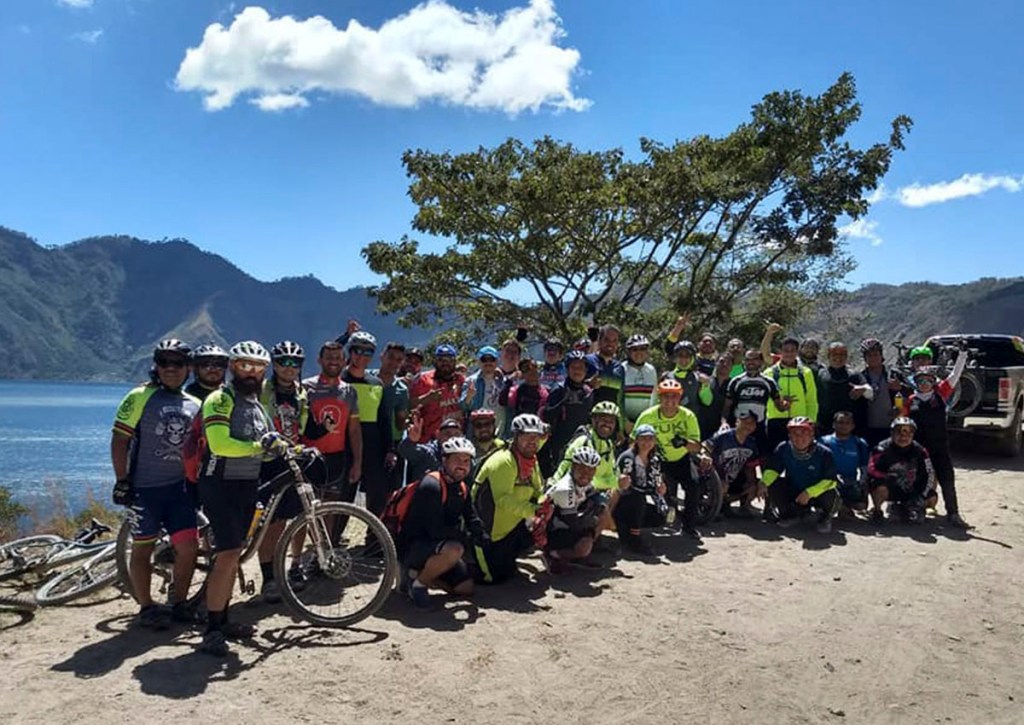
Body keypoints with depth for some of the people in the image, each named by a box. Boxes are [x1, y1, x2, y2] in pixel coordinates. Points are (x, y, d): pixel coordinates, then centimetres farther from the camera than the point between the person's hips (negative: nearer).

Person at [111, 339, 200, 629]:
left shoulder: (194, 404, 10)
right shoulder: (140, 397, -6)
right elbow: (119, 439, -7)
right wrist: (122, 480, -11)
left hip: (179, 486, 5)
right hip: (144, 487, -4)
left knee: (189, 547, 2)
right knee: (143, 549, 6)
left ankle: (179, 603, 18)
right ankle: (147, 608, 18)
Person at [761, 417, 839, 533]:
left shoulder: (823, 452, -20)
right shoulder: (783, 449, -13)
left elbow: (831, 480, -20)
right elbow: (771, 470, -10)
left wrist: (809, 492, -32)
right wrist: (763, 484, -33)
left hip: (817, 494, -2)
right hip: (792, 493, 3)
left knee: (831, 495, -34)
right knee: (773, 485, -23)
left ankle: (824, 518, 4)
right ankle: (790, 514, 6)